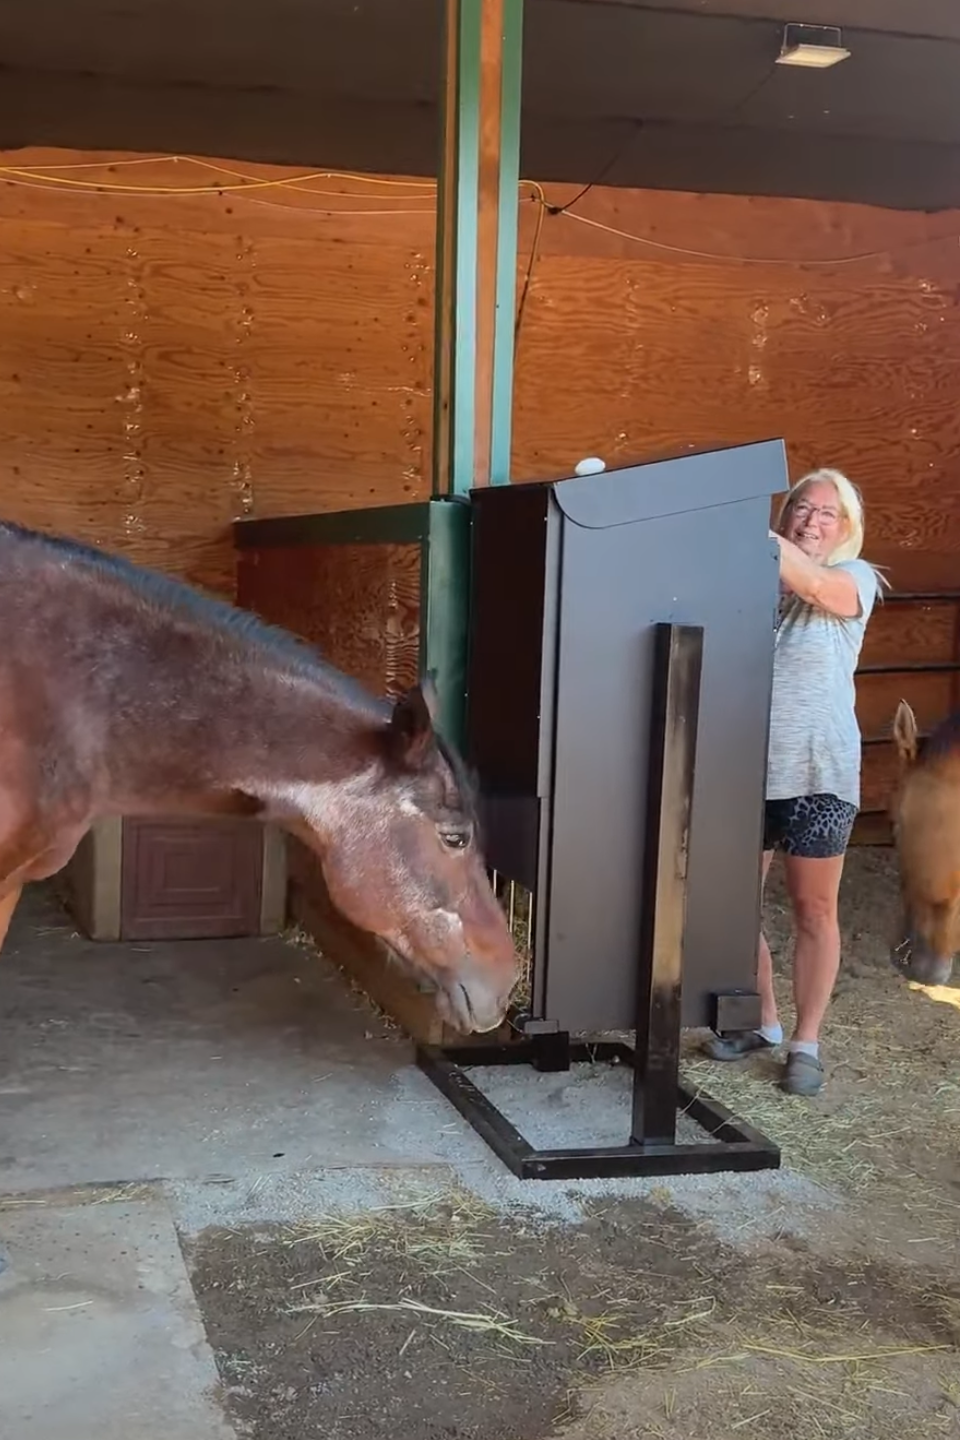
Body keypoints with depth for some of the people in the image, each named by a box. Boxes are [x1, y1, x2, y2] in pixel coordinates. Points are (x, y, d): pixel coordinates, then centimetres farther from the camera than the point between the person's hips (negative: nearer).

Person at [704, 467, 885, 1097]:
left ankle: (806, 1042, 16)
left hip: (817, 773, -3)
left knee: (815, 910, 6)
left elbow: (811, 581, -23)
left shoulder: (856, 580, -1)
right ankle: (762, 1022, 27)